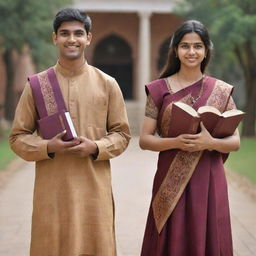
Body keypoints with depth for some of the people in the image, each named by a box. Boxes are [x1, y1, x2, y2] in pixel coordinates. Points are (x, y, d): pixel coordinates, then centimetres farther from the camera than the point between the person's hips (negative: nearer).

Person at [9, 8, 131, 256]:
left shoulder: (107, 84, 5)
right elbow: (18, 137, 5)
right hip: (51, 189, 0)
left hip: (95, 188, 1)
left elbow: (122, 134, 8)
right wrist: (48, 147, -14)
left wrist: (95, 147, -11)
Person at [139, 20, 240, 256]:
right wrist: (176, 142, -18)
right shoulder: (159, 90, 2)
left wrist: (210, 142, -17)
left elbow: (235, 142, 3)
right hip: (171, 182, -1)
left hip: (209, 183, 1)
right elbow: (144, 140, 0)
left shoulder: (221, 91, 4)